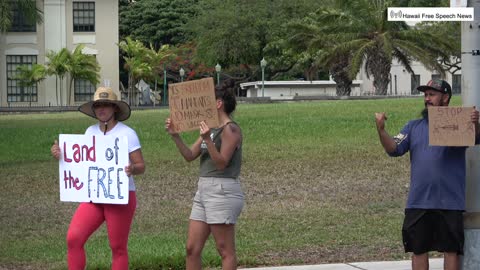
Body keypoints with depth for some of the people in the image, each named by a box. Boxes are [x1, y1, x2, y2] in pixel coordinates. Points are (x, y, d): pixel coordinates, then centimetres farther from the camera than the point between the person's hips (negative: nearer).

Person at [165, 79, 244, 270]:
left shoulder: (230, 129, -11)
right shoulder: (211, 128, 15)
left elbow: (222, 163, -17)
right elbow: (190, 156, 12)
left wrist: (207, 140, -28)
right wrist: (175, 135, -1)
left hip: (222, 191, -9)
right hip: (204, 190, 9)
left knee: (225, 251, -4)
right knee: (192, 248, 9)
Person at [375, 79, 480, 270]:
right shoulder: (414, 126, 13)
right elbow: (394, 149, 3)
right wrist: (381, 130, -15)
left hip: (450, 203, -4)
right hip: (418, 203, 4)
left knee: (451, 250, 3)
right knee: (418, 249, 9)